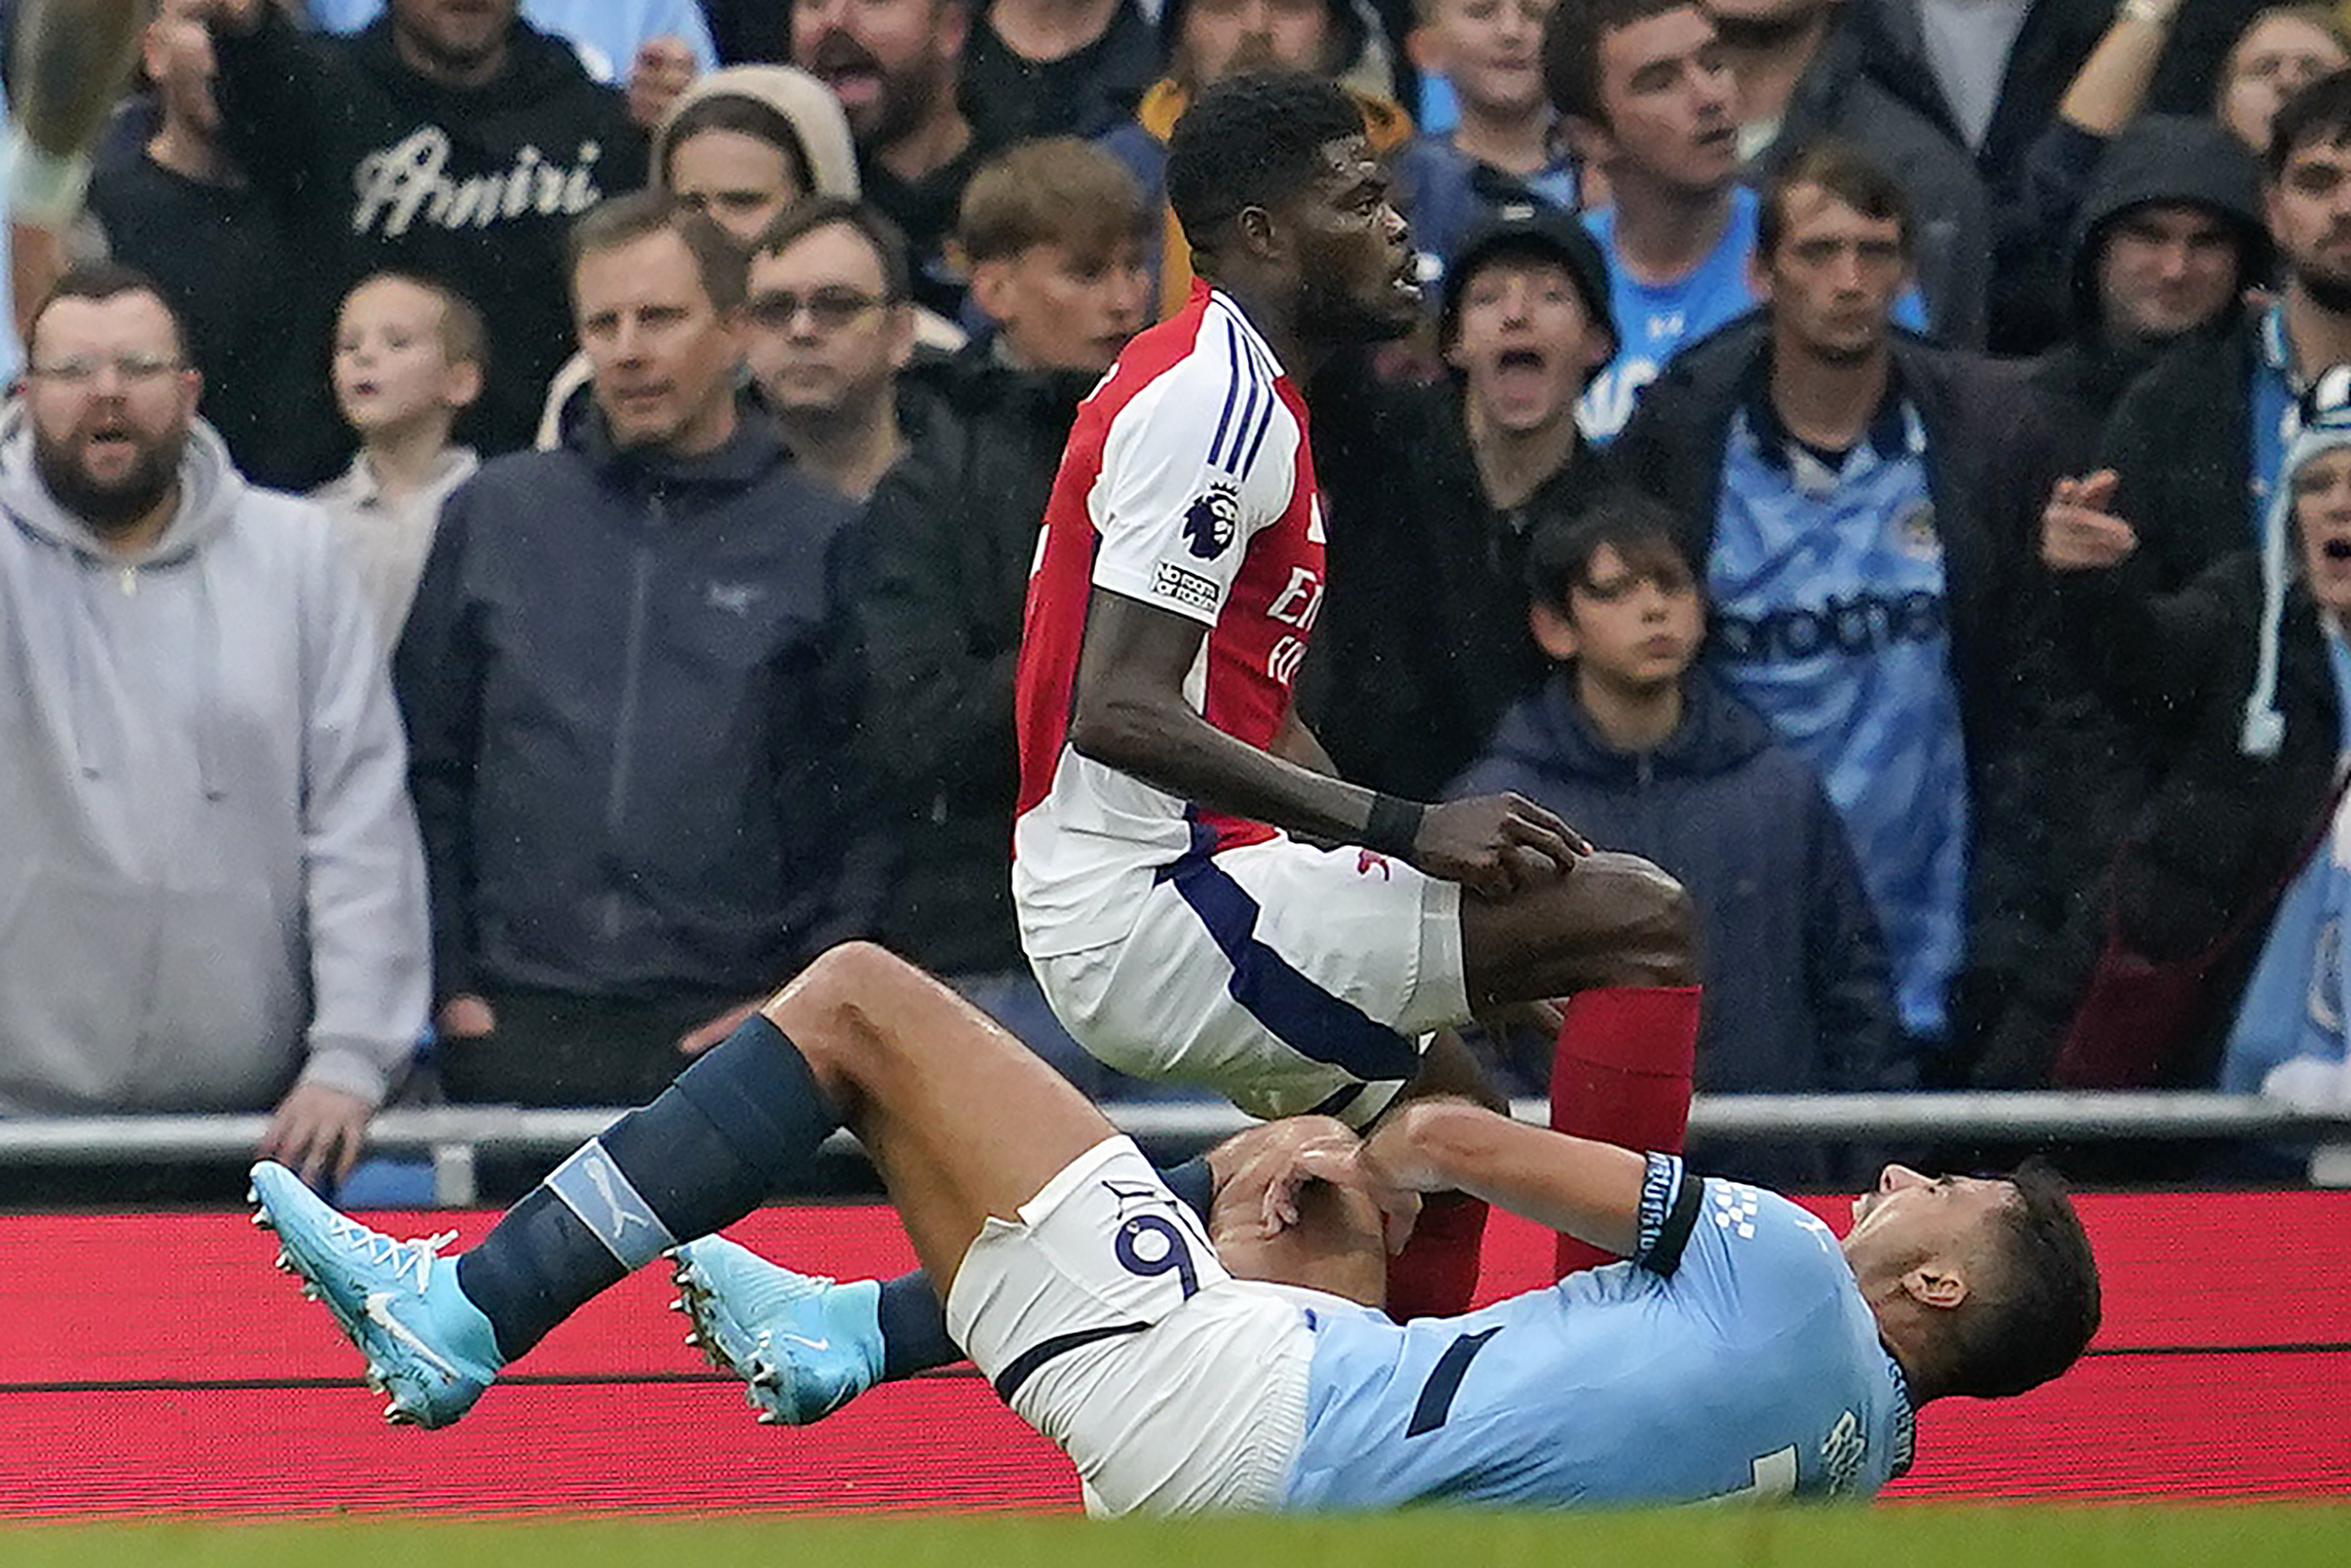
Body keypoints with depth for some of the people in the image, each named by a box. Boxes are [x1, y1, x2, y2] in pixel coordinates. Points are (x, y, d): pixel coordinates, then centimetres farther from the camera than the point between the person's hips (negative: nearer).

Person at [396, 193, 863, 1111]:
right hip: (518, 1030, 2)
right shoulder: (491, 518, 13)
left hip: (731, 1023, -2)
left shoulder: (819, 538, 5)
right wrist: (450, 983, 6)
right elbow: (428, 768, 14)